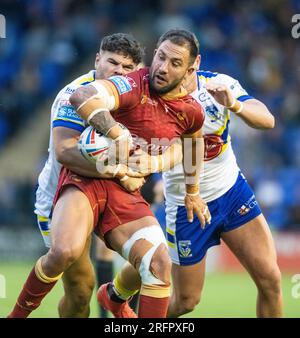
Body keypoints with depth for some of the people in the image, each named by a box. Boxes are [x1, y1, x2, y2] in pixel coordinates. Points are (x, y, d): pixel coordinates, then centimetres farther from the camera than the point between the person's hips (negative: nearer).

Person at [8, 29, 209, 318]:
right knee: (65, 251, -30)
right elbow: (82, 96, -34)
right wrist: (117, 133, -43)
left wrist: (192, 191, 39)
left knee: (160, 266, -16)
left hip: (126, 191, 5)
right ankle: (18, 314, -6)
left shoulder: (191, 111, 5)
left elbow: (194, 140, 31)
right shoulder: (134, 86, -15)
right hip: (85, 177, -5)